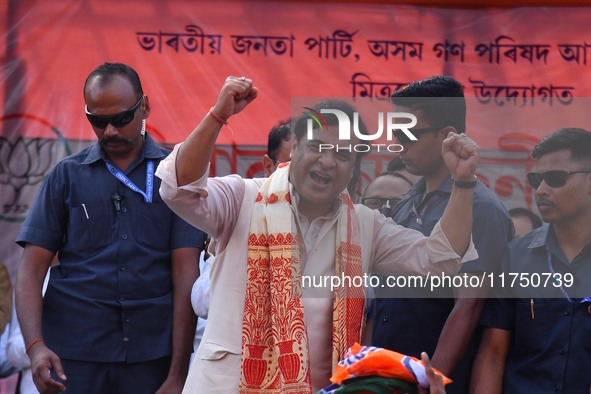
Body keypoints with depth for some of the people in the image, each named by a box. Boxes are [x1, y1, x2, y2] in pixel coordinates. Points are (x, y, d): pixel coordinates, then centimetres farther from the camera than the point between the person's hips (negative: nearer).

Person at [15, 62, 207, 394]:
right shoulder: (67, 176, 7)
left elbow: (186, 273, -2)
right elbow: (32, 269, 3)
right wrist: (35, 345, -13)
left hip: (152, 355, -1)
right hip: (74, 356, 1)